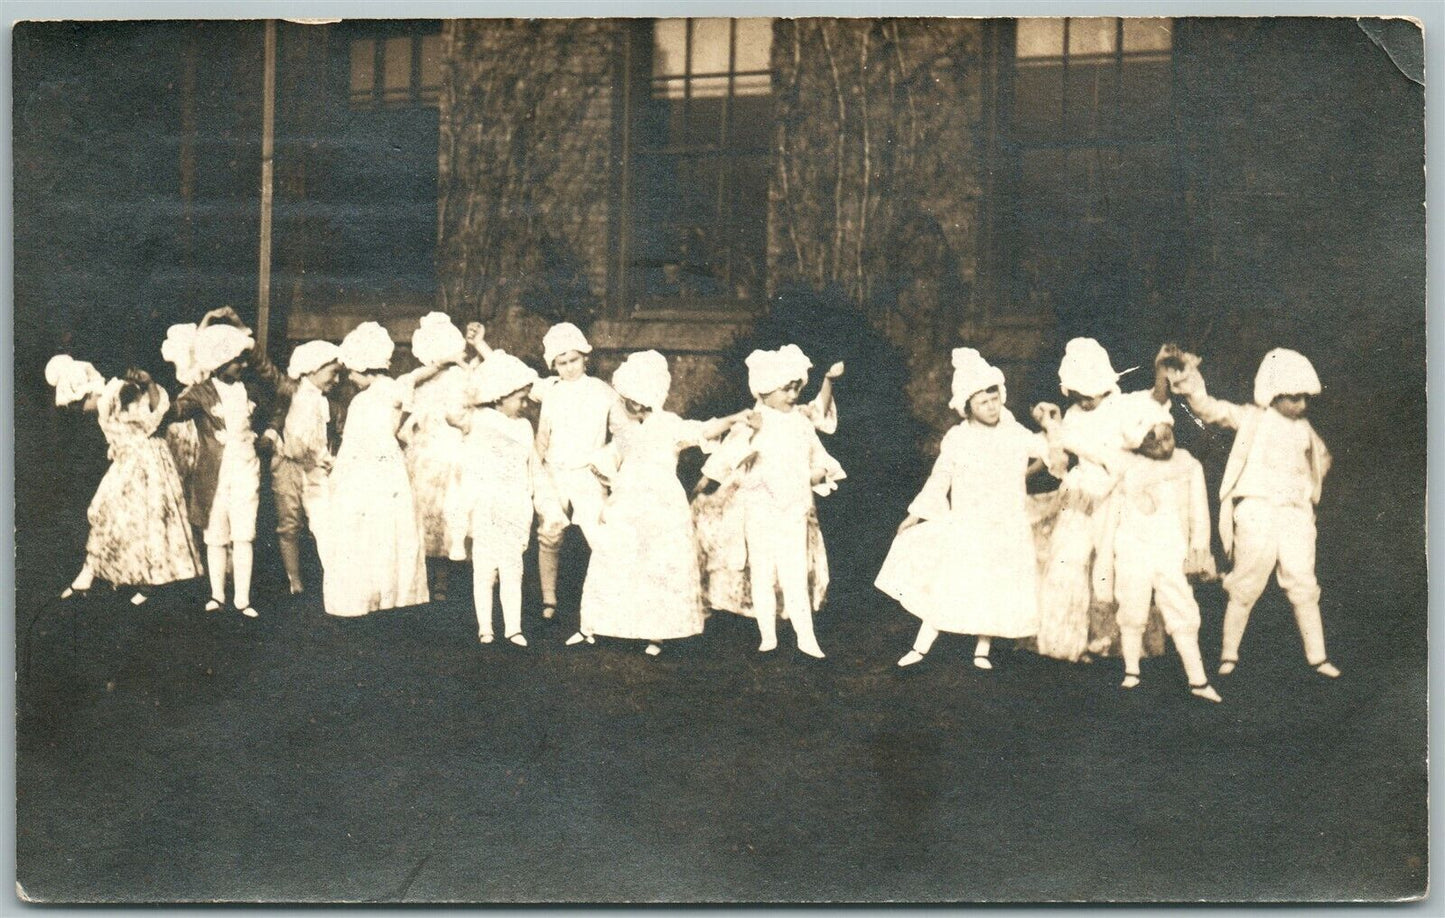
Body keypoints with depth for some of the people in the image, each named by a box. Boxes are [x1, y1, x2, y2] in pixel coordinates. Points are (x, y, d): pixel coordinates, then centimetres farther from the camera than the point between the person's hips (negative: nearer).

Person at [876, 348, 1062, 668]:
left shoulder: (1017, 435, -1)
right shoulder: (956, 440, -2)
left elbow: (1057, 458, 2)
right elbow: (939, 480, 8)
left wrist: (1053, 427, -10)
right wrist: (915, 516, 10)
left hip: (1007, 531, 1)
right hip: (965, 530, -1)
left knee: (995, 594, 5)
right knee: (947, 590, -2)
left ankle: (981, 651, 20)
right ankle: (920, 648, 7)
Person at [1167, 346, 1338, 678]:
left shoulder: (1304, 429, 16)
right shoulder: (1252, 419, 2)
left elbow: (1322, 459, 35)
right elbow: (1210, 408, -10)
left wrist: (1310, 486, 20)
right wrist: (1190, 377, -24)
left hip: (1297, 515, 4)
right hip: (1257, 512, -4)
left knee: (1304, 587, 3)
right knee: (1246, 588, 0)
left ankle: (1317, 658, 11)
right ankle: (1229, 655, 11)